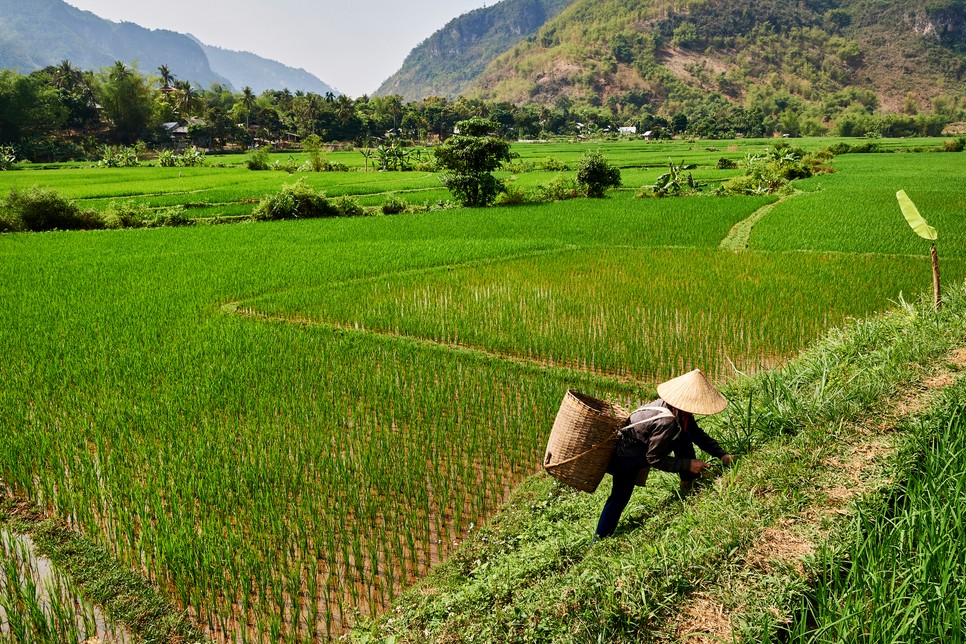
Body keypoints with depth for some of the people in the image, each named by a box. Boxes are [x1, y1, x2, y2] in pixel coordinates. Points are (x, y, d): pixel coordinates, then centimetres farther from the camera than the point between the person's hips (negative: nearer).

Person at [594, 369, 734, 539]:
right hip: (623, 459, -8)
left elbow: (697, 434, 5)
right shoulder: (667, 423, -33)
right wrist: (688, 464, -19)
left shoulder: (680, 410, -9)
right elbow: (654, 459, -23)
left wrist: (722, 454, -2)